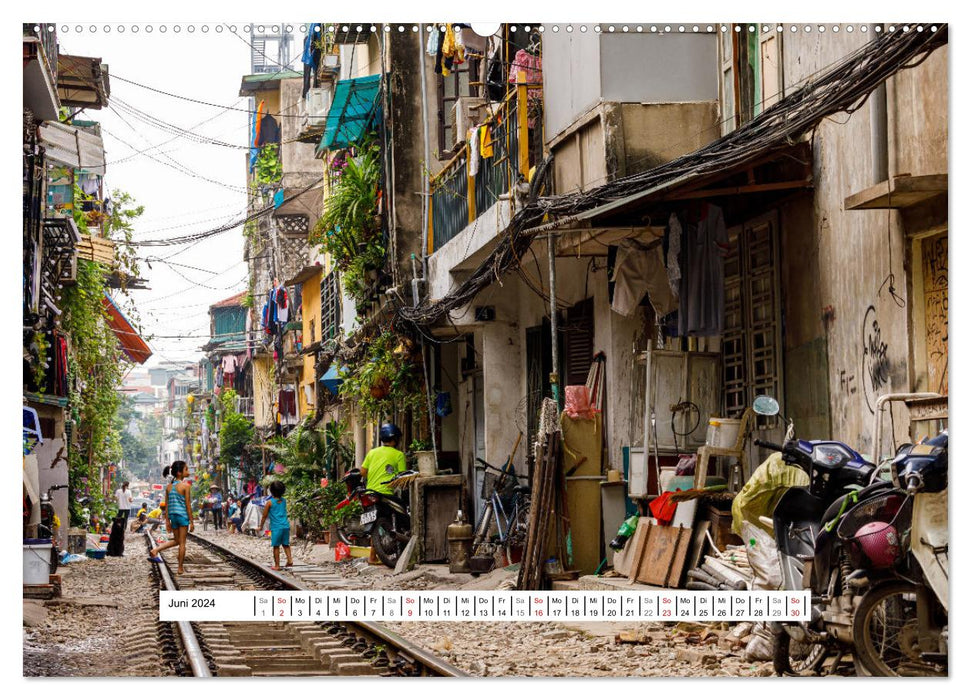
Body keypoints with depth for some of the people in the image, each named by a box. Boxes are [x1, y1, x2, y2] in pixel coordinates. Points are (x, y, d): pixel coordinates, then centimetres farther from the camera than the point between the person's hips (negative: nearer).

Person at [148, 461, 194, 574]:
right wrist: (191, 522, -5)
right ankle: (181, 568, 9)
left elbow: (167, 505, 9)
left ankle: (155, 550, 6)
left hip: (172, 515, 6)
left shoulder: (169, 487, 6)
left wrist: (167, 521, 15)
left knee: (176, 540, 22)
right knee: (182, 543, 4)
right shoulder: (186, 486, -11)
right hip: (183, 515, -6)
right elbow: (188, 505, -10)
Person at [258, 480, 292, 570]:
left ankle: (277, 565, 4)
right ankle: (290, 560, 0)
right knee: (286, 544, 15)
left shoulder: (269, 502, -5)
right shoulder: (284, 501, 8)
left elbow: (264, 516, 0)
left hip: (276, 527, -4)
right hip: (285, 525, 4)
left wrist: (261, 526, 12)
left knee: (276, 546, 2)